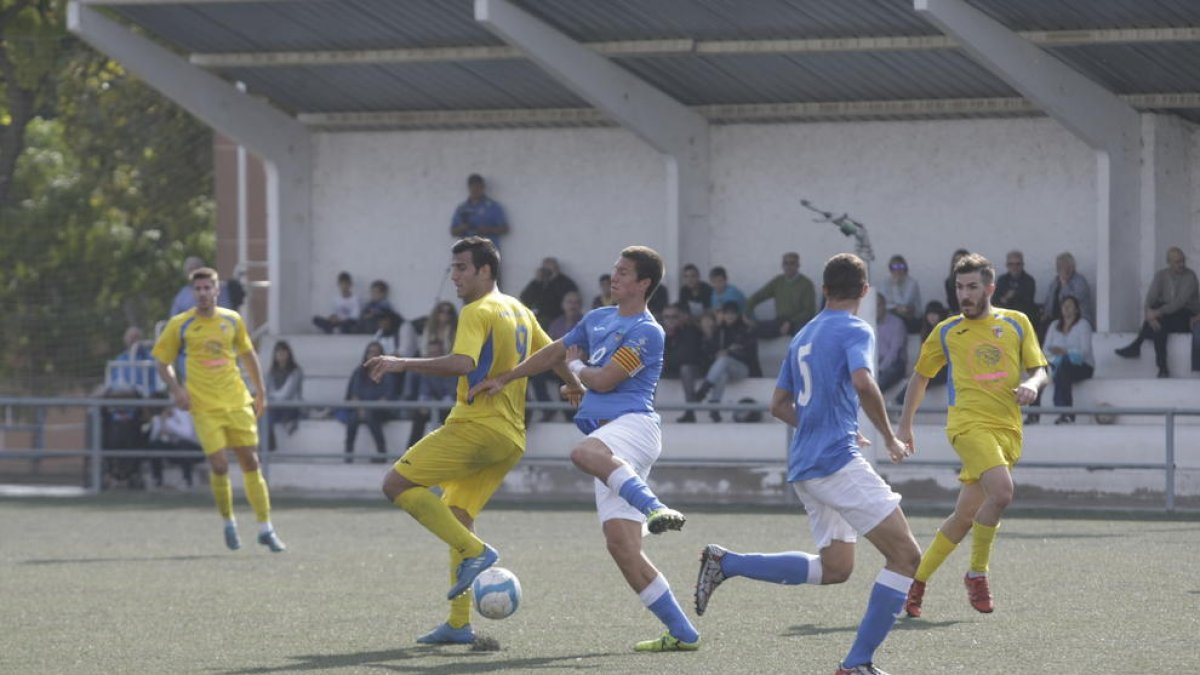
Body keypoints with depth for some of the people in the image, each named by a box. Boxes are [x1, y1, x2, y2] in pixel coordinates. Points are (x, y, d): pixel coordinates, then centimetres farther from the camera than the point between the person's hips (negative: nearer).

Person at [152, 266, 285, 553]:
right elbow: (163, 362, 4)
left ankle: (265, 529, 8)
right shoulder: (180, 325, -2)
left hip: (237, 403, 3)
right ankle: (229, 523, 12)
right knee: (219, 466, -11)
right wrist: (176, 389, -12)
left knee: (250, 462, 2)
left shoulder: (232, 320, 7)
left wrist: (260, 392, 16)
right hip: (205, 407, -3)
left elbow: (247, 354, 19)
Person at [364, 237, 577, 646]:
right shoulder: (520, 311, 19)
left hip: (477, 425, -9)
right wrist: (576, 388, 48)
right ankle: (459, 624, 7)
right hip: (510, 439, 9)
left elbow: (462, 363, -25)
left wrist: (404, 364, -25)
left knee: (397, 484, -9)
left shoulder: (478, 312, -9)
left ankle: (475, 552, -17)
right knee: (458, 518, 13)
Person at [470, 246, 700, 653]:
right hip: (612, 454, 8)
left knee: (585, 453, -42)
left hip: (633, 423, -8)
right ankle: (682, 634, -4)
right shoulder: (598, 320, 22)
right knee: (622, 548, -4)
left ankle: (656, 509, -54)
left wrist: (576, 365, 11)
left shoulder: (646, 332, -4)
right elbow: (555, 351, 34)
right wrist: (504, 380, 34)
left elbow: (604, 379, -10)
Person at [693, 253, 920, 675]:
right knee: (906, 556, -7)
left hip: (804, 466, 9)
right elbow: (863, 383, -24)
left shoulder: (803, 337, 19)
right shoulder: (855, 331, -5)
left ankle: (726, 563, 10)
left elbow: (780, 405, 25)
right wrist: (889, 438, -12)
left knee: (834, 568, 18)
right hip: (837, 460, -9)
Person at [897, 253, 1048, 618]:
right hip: (970, 424, -3)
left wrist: (1032, 385, -13)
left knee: (965, 516, 5)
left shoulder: (1016, 323, 11)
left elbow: (1039, 370, 11)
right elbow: (921, 375, 21)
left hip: (1008, 430, 3)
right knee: (1002, 491, -27)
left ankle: (917, 583, 19)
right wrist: (905, 426, 21)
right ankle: (977, 573, -12)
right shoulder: (947, 332, 9)